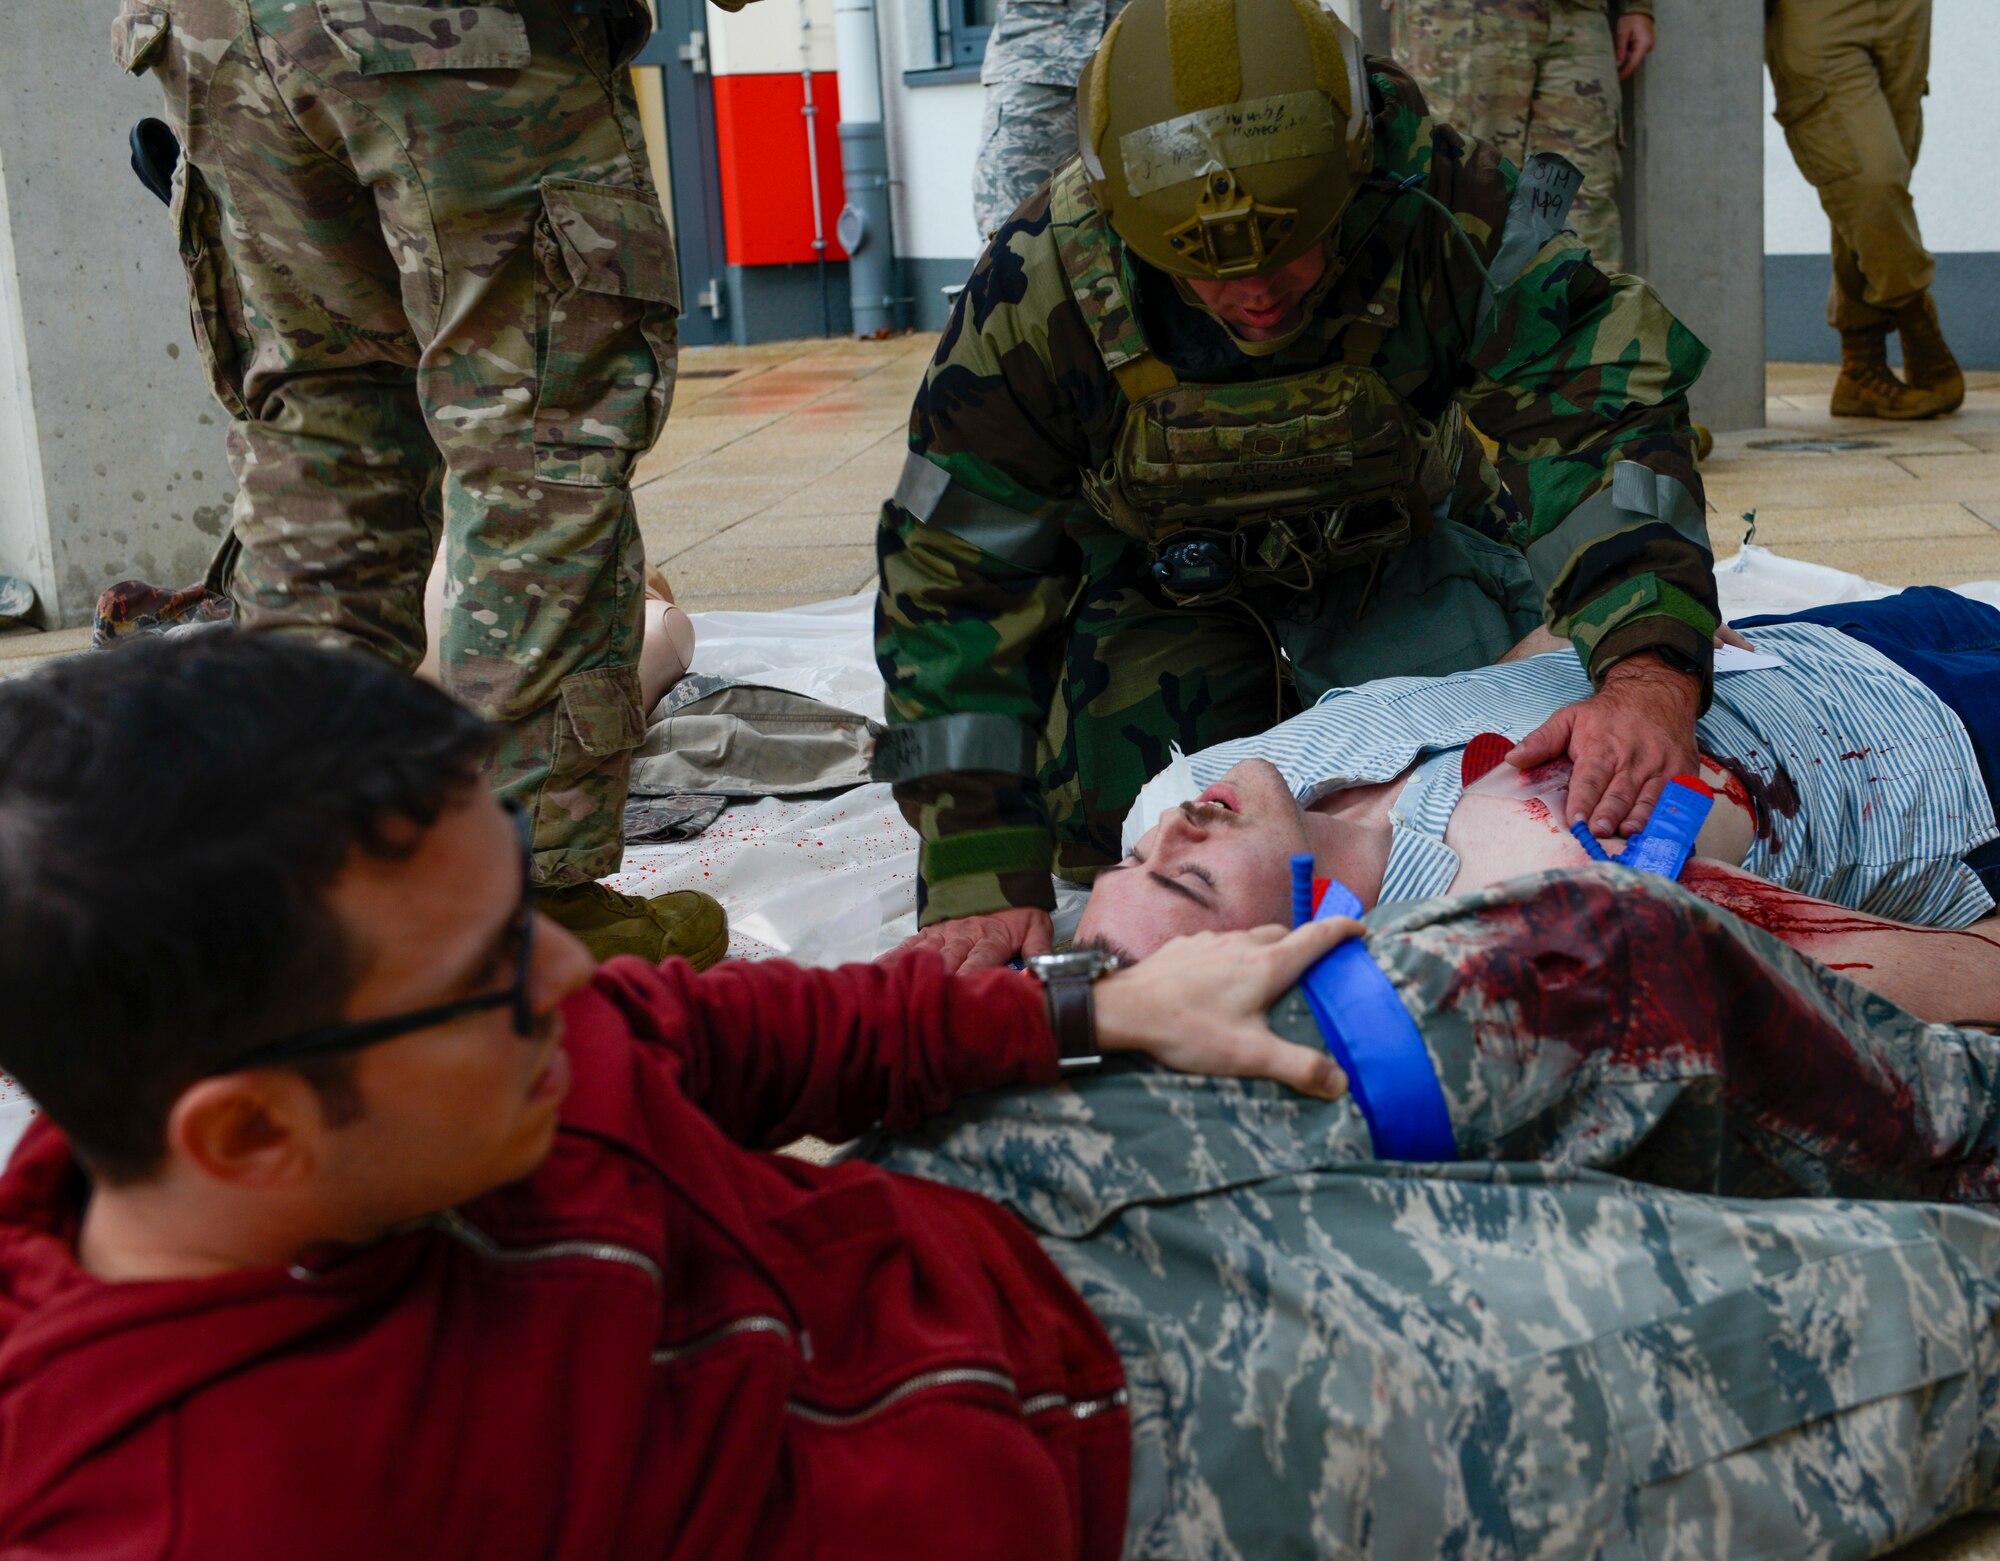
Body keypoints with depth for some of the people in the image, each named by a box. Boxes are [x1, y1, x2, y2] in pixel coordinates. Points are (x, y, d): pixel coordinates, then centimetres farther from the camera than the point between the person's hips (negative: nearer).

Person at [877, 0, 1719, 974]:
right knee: (1128, 849, -5)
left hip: (1395, 542, 1)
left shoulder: (1446, 211, -37)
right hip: (1161, 565, 0)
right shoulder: (1039, 291, -35)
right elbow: (953, 584, -29)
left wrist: (1650, 671, -60)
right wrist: (980, 884, -34)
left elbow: (1605, 412, -40)